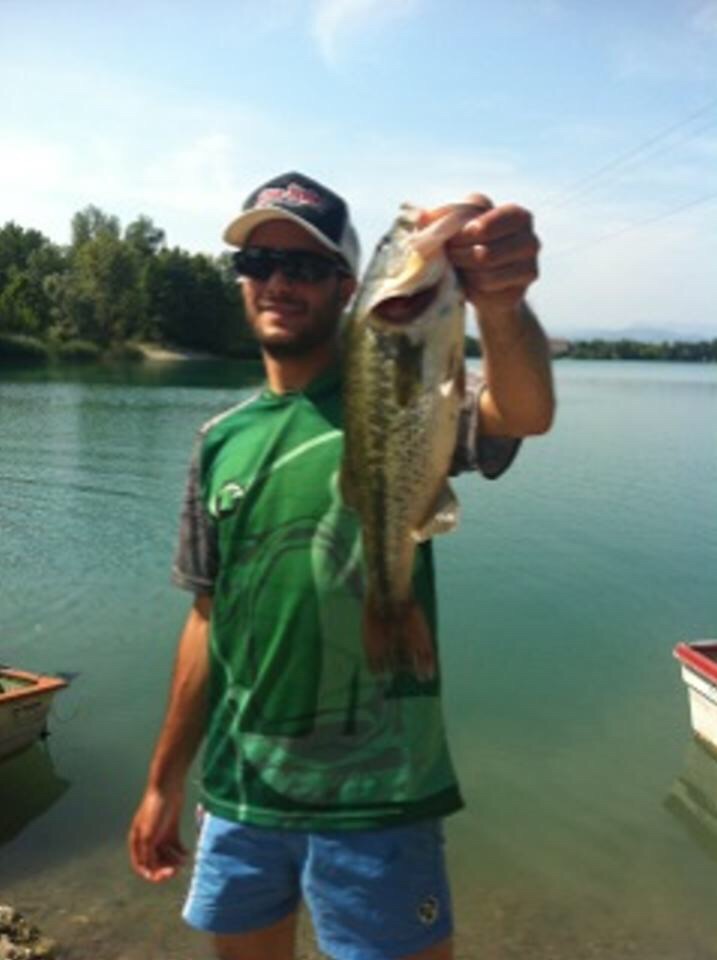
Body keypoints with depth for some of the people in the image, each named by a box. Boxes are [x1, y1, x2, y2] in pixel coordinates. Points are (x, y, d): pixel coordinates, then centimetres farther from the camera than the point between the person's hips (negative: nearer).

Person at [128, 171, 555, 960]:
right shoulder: (221, 439, 4)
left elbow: (525, 412, -31)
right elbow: (210, 619, 9)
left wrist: (500, 304, -52)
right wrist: (165, 779, 12)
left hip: (373, 802, -4)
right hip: (236, 793, 5)